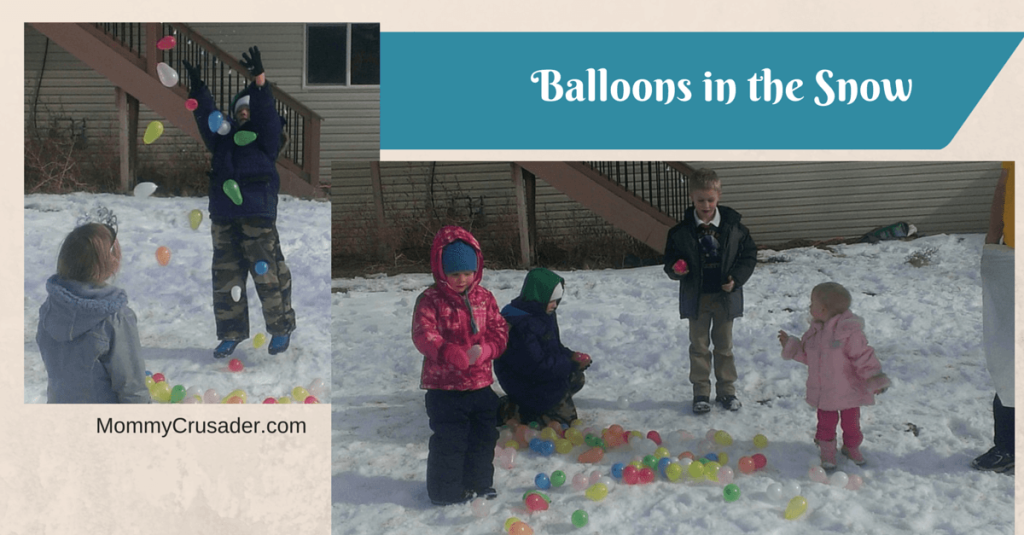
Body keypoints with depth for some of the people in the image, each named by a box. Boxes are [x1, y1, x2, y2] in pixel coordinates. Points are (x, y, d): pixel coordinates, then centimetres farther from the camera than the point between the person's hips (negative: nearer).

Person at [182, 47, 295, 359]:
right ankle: (231, 333, 16)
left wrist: (259, 81, -26)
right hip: (224, 219, 5)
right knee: (225, 277, 7)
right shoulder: (224, 136, 17)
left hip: (258, 217, -5)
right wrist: (197, 87, -6)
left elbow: (267, 113, -12)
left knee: (267, 273, -6)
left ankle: (281, 328, 8)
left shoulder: (265, 135, 4)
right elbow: (206, 117, 7)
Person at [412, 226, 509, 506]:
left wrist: (485, 350, -20)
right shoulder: (430, 300, -11)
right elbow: (424, 336, -22)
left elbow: (499, 331, 2)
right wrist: (457, 355, -35)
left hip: (480, 383, 5)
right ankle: (446, 491, 15)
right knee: (449, 440, 0)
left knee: (484, 436, 17)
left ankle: (479, 483, 34)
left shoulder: (484, 298, 4)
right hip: (444, 386, -5)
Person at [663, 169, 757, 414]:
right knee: (699, 346, 8)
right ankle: (701, 393, 18)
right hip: (696, 298, 0)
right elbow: (670, 259, 1)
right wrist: (676, 269, -21)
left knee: (724, 345, 13)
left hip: (725, 297, 0)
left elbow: (749, 255, 1)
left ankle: (726, 391, 25)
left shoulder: (733, 227, -7)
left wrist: (736, 278, -11)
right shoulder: (681, 232, -7)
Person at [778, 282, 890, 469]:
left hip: (847, 389, -5)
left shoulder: (849, 332, -21)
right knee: (826, 421, 11)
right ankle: (827, 451, 27)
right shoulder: (816, 331, 2)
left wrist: (874, 379, -19)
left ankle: (851, 447, 36)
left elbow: (864, 356, -19)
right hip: (823, 392, 5)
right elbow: (807, 355, 15)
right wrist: (790, 345, 11)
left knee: (851, 421, 13)